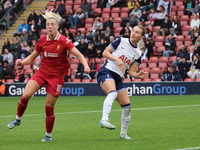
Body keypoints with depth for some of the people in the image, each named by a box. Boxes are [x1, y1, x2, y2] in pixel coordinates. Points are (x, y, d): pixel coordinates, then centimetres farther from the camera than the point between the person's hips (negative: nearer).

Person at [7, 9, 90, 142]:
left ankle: (49, 135, 18)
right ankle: (18, 119, 7)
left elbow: (79, 55, -13)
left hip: (56, 75, -3)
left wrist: (85, 65, -32)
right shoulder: (42, 40, 2)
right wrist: (22, 62, -9)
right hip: (42, 71, 3)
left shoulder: (63, 41, -11)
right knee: (26, 95, -18)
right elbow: (32, 57, 10)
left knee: (49, 106, -3)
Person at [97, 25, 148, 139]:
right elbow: (105, 52, 3)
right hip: (106, 72, -6)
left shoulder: (138, 54, 13)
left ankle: (123, 133, 18)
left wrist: (139, 75, -10)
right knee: (113, 92, -36)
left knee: (127, 106, 1)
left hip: (118, 78, 6)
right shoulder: (121, 41, 3)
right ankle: (104, 120, -51)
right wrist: (117, 59, -13)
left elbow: (131, 72, 11)